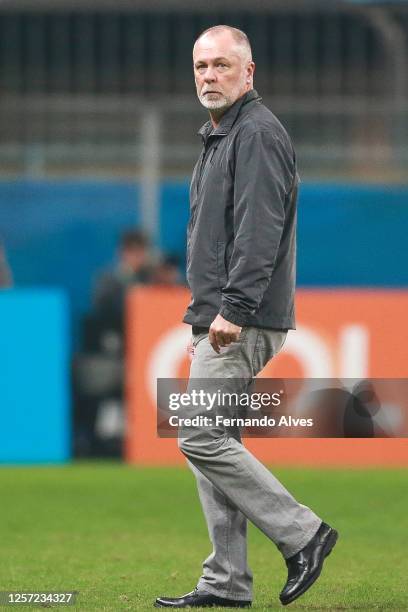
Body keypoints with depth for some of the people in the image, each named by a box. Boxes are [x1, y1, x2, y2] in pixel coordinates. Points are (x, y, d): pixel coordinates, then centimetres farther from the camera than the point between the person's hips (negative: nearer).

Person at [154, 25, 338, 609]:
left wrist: (233, 309, -26)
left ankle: (301, 533, -7)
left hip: (243, 324, -10)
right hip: (220, 319, 10)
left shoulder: (258, 134, -12)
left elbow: (258, 231, -22)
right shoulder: (219, 136, 20)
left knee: (202, 437, -13)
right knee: (214, 442, 8)